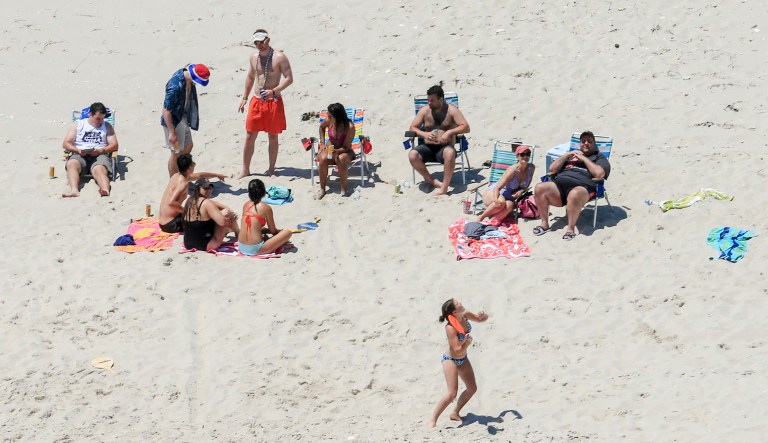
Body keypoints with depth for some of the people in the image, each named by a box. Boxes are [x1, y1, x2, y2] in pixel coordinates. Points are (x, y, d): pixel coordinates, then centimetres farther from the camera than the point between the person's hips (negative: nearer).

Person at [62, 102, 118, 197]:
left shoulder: (107, 126, 20)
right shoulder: (77, 124, 20)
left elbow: (114, 145, 10)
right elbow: (66, 143, 11)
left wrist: (101, 150, -10)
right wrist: (78, 150, -10)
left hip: (100, 155, -1)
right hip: (79, 155, 1)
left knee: (99, 169, -36)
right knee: (72, 164, -35)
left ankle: (105, 190, -66)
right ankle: (74, 190, -58)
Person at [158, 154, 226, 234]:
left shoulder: (177, 176, 10)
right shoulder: (183, 183, -19)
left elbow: (199, 175, 28)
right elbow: (171, 202, -33)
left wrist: (216, 175, 42)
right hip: (171, 224, -10)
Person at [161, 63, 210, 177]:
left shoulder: (186, 76, -7)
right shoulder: (175, 86, -34)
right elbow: (166, 110, -27)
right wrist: (172, 132, -23)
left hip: (183, 118, 9)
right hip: (173, 121, -9)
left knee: (188, 147, 20)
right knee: (177, 153, 4)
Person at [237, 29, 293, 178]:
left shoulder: (279, 57, -10)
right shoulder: (253, 57, 7)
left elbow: (289, 78, -11)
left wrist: (274, 91, -23)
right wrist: (244, 98, 18)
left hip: (274, 102, -4)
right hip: (256, 101, 4)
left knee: (273, 137, 5)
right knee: (250, 136, 3)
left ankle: (271, 170, 15)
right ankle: (245, 170, 10)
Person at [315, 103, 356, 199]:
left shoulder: (349, 127, -24)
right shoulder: (328, 122, -12)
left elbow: (345, 147, -19)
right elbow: (321, 127, 15)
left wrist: (336, 151, -39)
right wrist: (322, 143, 7)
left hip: (344, 152, -3)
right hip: (329, 149, 3)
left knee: (341, 159, -38)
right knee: (323, 159, -32)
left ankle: (344, 188, -20)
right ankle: (322, 189, -18)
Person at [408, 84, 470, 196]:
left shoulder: (451, 110, 1)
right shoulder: (425, 110, 8)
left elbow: (466, 127, -7)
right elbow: (412, 128, 9)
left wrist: (449, 132, -22)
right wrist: (424, 134, -12)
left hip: (444, 147, -3)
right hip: (428, 148, 3)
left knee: (450, 153, -40)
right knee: (412, 155, -29)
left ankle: (444, 187, -34)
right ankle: (433, 181, -15)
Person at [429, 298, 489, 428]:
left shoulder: (465, 315, -12)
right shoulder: (450, 328, -31)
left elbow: (479, 319, 8)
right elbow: (457, 350, -29)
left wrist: (483, 316, -15)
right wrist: (467, 343, -46)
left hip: (463, 359, 8)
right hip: (451, 360, -8)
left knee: (472, 388, 12)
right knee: (452, 393, -17)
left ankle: (455, 413, 26)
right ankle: (432, 420, -11)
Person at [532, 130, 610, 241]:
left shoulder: (599, 157, 21)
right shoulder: (572, 155, 35)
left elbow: (599, 174, -1)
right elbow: (552, 169, 25)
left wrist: (584, 158, 4)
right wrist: (567, 155, 15)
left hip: (582, 186, -5)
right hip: (560, 183, 5)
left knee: (574, 194, -43)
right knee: (539, 188, -25)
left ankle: (571, 228, -32)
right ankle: (544, 224, -17)